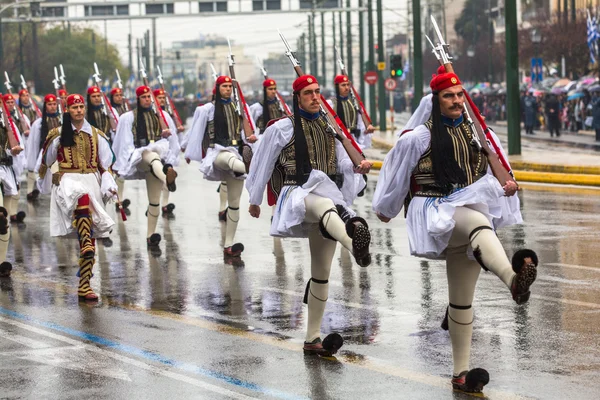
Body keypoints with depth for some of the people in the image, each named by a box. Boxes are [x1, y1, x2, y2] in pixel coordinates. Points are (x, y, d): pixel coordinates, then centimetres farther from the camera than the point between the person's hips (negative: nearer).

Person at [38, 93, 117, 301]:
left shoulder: (97, 135, 11)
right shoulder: (57, 135, 5)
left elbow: (105, 165, 11)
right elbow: (46, 161, 16)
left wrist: (109, 186, -2)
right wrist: (44, 183, 23)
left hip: (92, 182, 3)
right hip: (68, 180, -3)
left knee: (91, 236, -3)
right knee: (83, 199, -41)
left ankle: (84, 286, -2)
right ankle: (86, 243, -53)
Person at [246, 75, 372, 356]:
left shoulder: (328, 128, 19)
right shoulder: (282, 129, 3)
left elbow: (341, 163, 16)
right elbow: (263, 164, 10)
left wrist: (357, 167, -6)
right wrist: (255, 200, 16)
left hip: (328, 194, 6)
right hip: (297, 193, -6)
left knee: (322, 271, 5)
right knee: (325, 205, -43)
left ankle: (312, 339, 12)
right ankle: (357, 247, -78)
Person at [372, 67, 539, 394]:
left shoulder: (476, 133, 10)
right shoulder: (418, 137, -5)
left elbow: (489, 174, 22)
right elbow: (396, 173, 8)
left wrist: (504, 187, 4)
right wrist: (386, 208, 18)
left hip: (470, 206, 5)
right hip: (433, 213, -5)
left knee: (463, 299, 8)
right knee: (479, 222, -39)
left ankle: (461, 373, 16)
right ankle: (515, 280, -67)